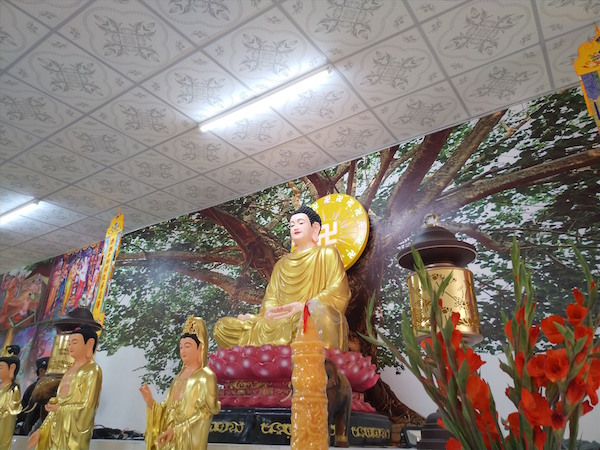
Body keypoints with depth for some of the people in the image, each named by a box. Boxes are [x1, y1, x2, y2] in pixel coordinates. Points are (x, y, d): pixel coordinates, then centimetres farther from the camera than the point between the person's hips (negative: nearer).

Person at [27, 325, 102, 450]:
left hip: (73, 433, -7)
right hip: (56, 429, 7)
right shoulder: (70, 370, 12)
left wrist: (59, 408, -5)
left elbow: (87, 409, -15)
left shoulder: (92, 370, -11)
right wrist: (42, 429, 7)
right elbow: (57, 403, 13)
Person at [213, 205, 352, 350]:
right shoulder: (282, 264, 27)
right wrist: (269, 312, -8)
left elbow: (339, 292, -2)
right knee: (223, 326, -7)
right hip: (280, 324, 6)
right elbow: (271, 297, 17)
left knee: (317, 311, -42)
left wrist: (303, 306, -17)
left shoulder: (327, 253, 11)